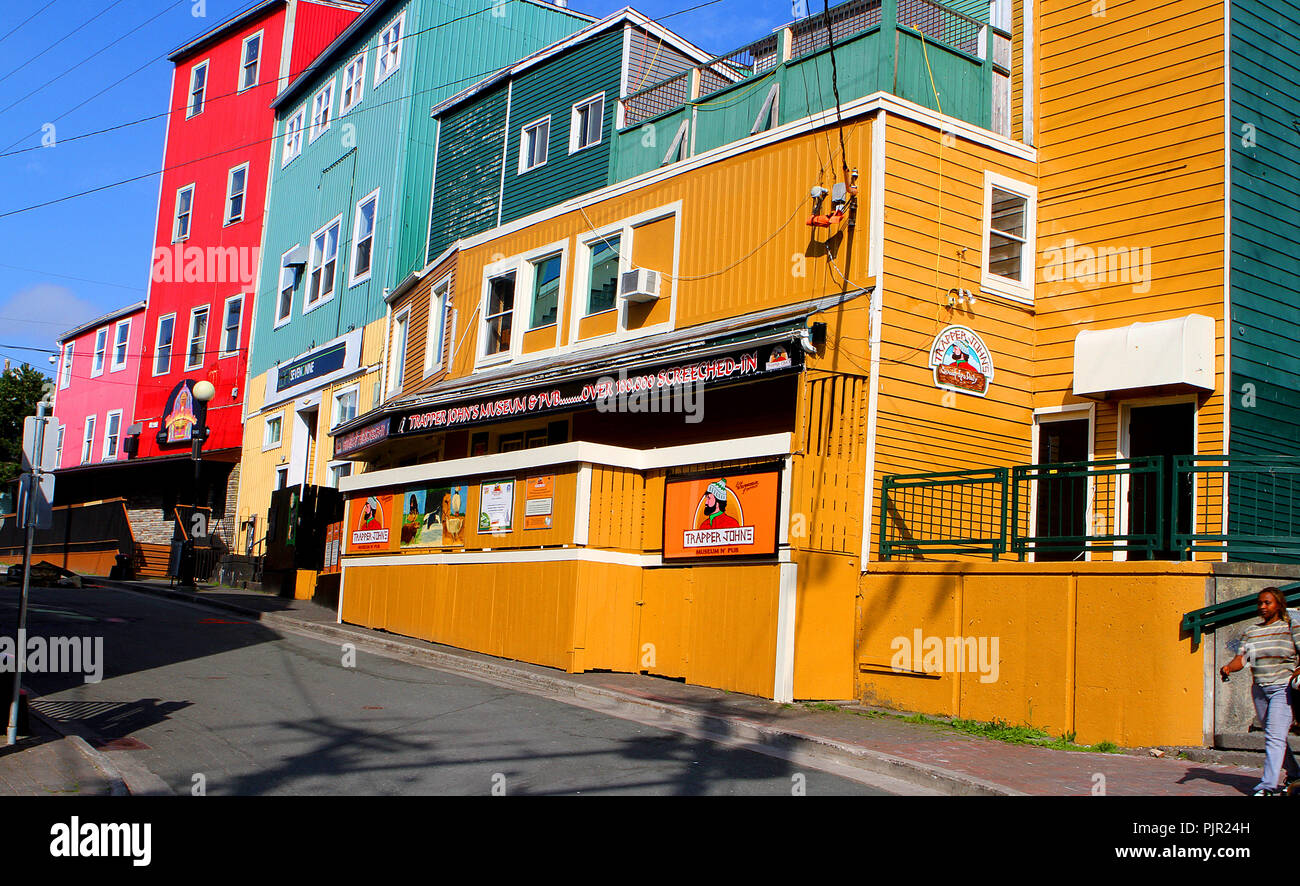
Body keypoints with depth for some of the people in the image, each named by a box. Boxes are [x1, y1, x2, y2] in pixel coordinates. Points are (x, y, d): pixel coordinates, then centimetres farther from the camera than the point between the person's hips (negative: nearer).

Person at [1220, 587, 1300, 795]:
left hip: (1283, 688, -6)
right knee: (1275, 738, 13)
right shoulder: (1251, 632, 12)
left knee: (1275, 736, -14)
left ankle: (1267, 787, -16)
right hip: (1259, 689, 6)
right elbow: (1242, 658, 2)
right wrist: (1228, 667, -17)